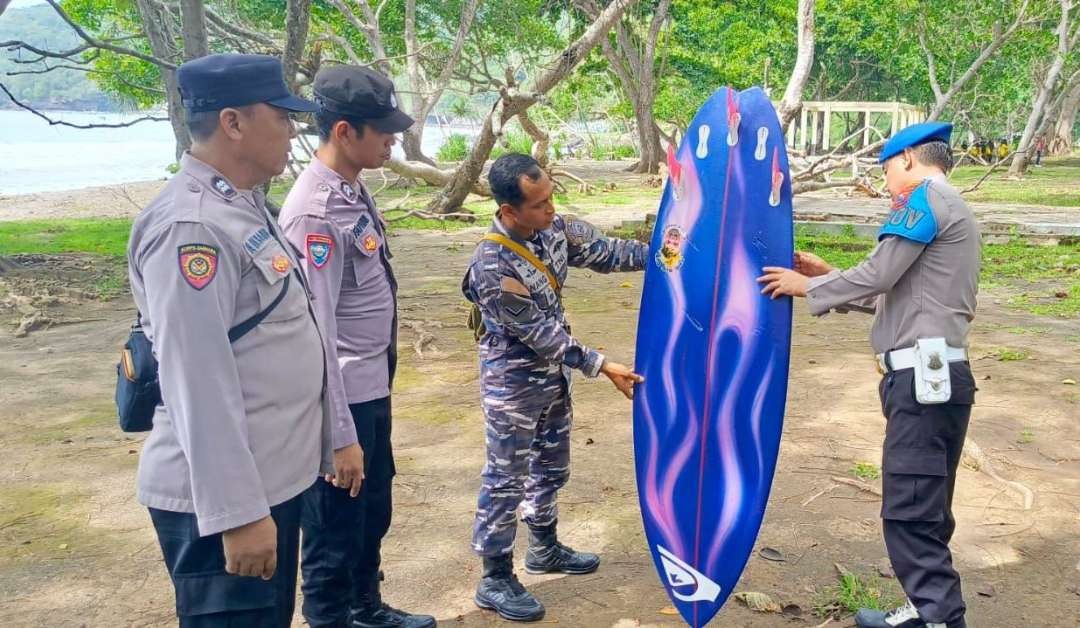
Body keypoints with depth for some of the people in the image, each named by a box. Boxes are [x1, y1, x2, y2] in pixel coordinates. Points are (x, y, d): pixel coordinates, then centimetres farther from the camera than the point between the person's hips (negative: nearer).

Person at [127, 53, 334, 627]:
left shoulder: (242, 206, 10)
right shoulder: (190, 226, -21)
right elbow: (197, 382, -25)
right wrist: (235, 513, -24)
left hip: (271, 479, 10)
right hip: (223, 498, -9)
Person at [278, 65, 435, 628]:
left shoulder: (354, 191, 6)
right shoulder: (316, 212, -23)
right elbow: (313, 335, -24)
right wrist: (339, 435, -22)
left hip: (372, 390, 10)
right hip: (342, 400, -10)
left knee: (374, 513, 25)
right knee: (335, 532, 8)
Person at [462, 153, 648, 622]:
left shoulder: (554, 229, -7)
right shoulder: (492, 266, -29)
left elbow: (604, 252, 2)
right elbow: (537, 332, -25)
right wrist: (601, 367, -21)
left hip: (553, 373, 8)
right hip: (513, 384, -8)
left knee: (552, 468, 22)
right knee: (506, 481, 4)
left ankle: (545, 549, 43)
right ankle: (496, 581, 18)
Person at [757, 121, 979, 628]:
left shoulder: (928, 196, -6)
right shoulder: (950, 210, 25)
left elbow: (879, 276, -11)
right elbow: (895, 296, 24)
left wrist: (808, 287, 2)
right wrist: (828, 275, 21)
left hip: (923, 375, -10)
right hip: (933, 374, 10)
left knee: (909, 513, -9)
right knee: (924, 509, 14)